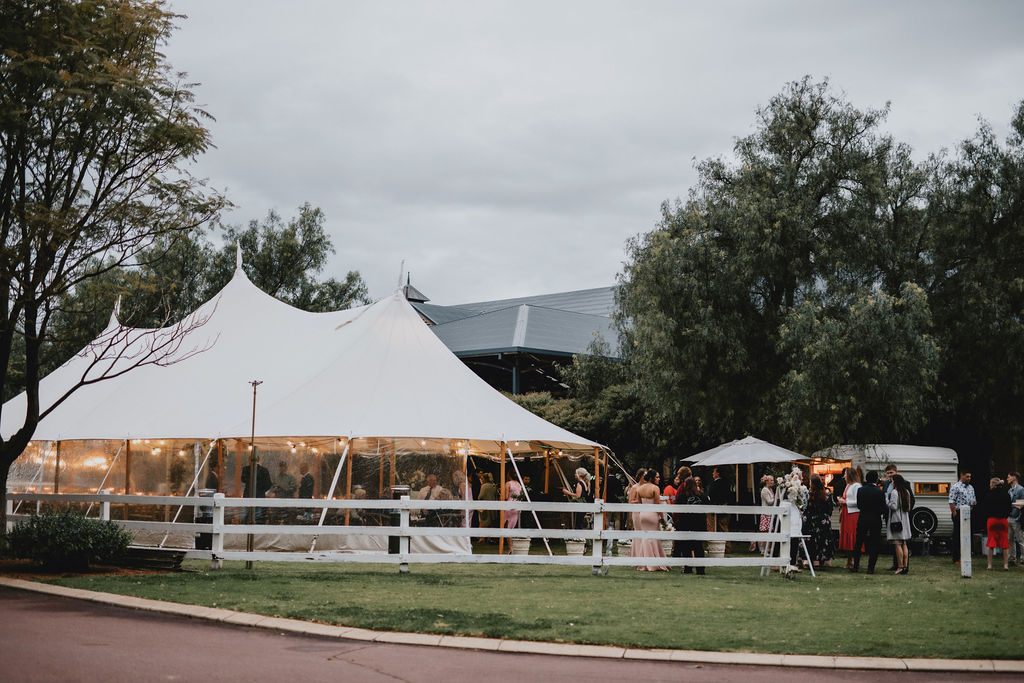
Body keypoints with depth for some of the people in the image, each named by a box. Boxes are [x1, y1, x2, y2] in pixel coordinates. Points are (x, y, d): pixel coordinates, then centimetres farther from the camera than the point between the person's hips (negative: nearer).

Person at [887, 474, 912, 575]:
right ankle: (905, 567, 9)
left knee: (898, 544, -6)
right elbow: (908, 507, 14)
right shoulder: (906, 492, 11)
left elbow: (893, 506, -16)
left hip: (896, 520, -8)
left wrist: (886, 499, -4)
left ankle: (900, 566, -9)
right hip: (905, 520, 8)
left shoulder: (894, 492, -13)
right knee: (904, 544, 10)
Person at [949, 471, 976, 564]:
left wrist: (975, 502, 2)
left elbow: (974, 499, 26)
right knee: (957, 537, -4)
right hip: (959, 513, -8)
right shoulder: (955, 487, -8)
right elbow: (951, 501, -12)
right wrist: (954, 513, -17)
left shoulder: (971, 487, 17)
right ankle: (956, 559, -2)